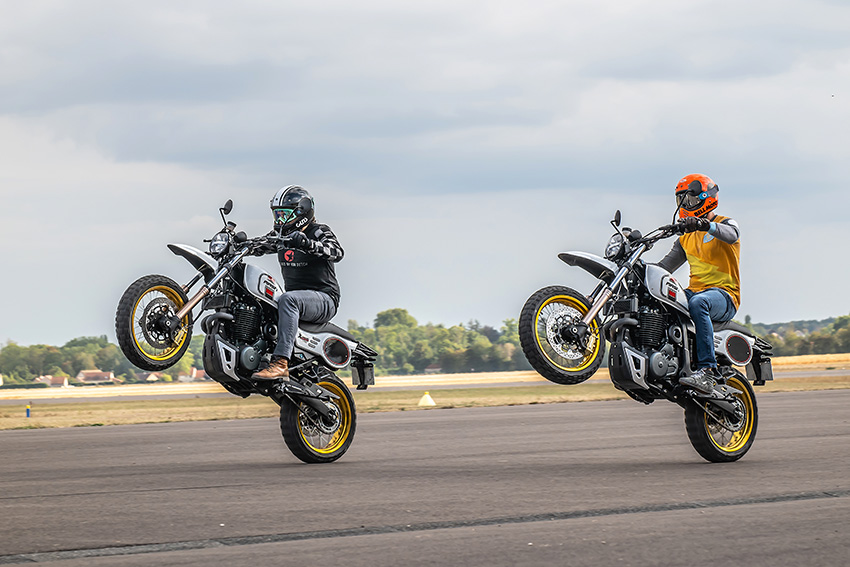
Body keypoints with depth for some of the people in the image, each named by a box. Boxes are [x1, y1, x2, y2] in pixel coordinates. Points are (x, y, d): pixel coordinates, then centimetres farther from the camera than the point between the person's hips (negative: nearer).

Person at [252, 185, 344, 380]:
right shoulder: (281, 234, 17)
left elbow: (337, 252, -25)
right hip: (295, 295, 8)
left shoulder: (319, 232, -7)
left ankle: (281, 362, -49)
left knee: (287, 300, -38)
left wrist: (308, 244, -42)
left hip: (324, 298, -8)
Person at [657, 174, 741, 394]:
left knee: (698, 303, -41)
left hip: (724, 294, -7)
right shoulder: (686, 237, 24)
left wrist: (705, 224, -43)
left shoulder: (727, 223, 3)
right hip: (694, 290, 7)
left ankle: (708, 371, -48)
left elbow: (730, 235, -24)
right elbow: (665, 266, 23)